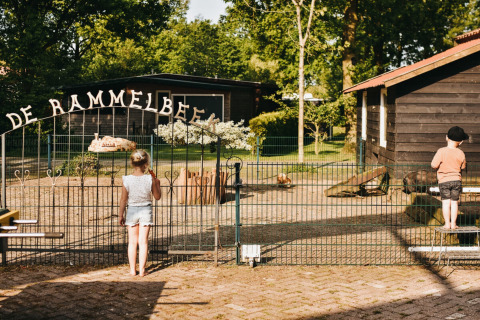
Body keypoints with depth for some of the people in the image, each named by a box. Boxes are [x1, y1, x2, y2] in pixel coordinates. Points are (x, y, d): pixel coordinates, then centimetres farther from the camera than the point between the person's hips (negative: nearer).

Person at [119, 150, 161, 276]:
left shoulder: (127, 180, -11)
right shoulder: (150, 179, -12)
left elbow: (123, 200, -5)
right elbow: (157, 196, -1)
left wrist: (120, 215, 6)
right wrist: (157, 184, 15)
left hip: (132, 211, 1)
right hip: (146, 210, 0)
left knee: (132, 241, 11)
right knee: (143, 241, 7)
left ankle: (132, 269, 16)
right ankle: (141, 269, 9)